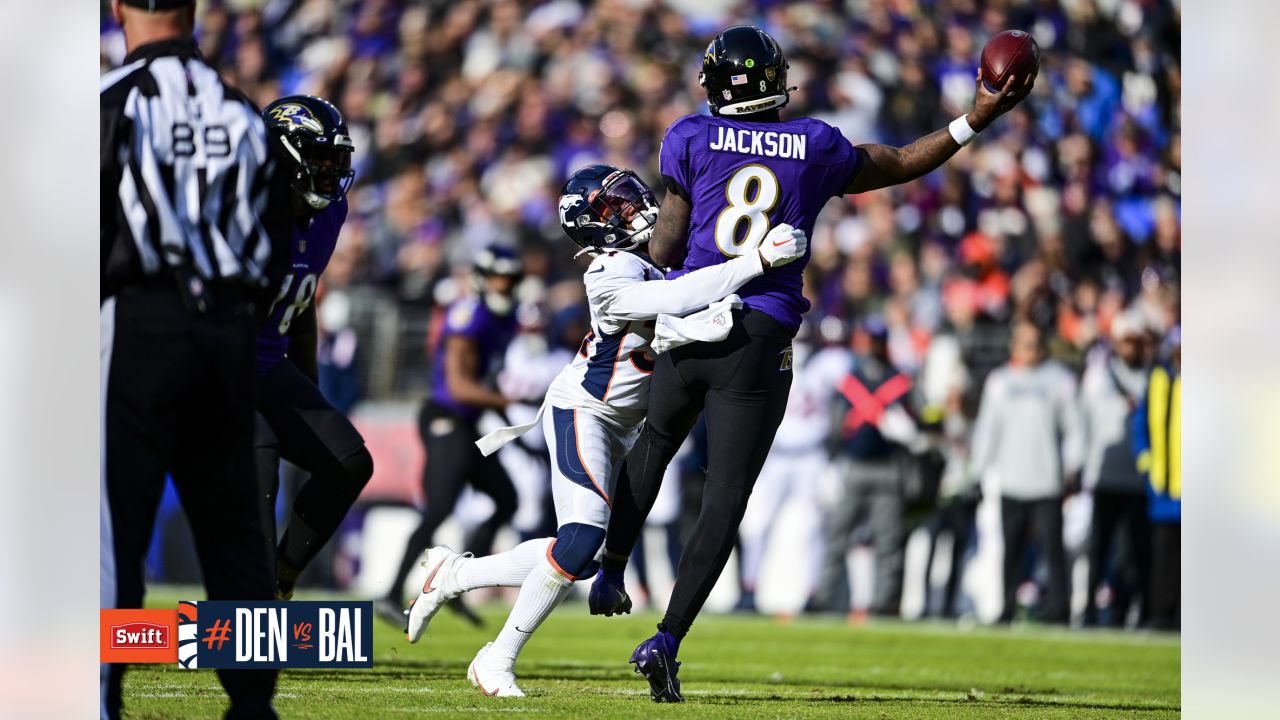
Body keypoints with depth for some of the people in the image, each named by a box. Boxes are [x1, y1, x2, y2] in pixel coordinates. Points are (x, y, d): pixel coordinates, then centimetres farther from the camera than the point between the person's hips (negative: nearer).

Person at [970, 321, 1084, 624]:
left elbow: (1073, 426, 7)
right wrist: (980, 468, 9)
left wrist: (1072, 465, -2)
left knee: (1052, 546, -8)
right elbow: (987, 426, 15)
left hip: (1048, 481, -2)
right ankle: (1008, 607, 7)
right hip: (1011, 482, 2)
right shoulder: (999, 381, 14)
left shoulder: (1059, 379, 7)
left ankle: (1057, 607, -7)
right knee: (1012, 548, 3)